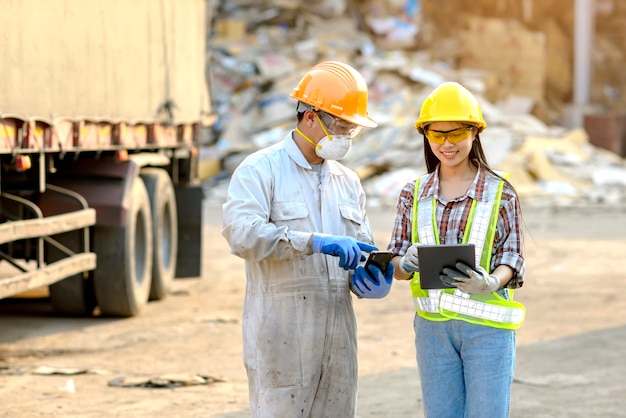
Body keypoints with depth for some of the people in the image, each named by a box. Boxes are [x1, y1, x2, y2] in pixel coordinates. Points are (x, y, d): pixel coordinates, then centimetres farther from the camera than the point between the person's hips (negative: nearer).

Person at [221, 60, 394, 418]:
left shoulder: (348, 181, 18)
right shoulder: (260, 170, -3)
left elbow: (361, 252, 20)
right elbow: (242, 232, -20)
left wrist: (371, 279, -5)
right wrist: (315, 242, -27)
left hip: (337, 340, 6)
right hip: (281, 339, -6)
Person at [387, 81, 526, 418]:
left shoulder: (500, 192, -1)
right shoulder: (414, 195, 7)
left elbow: (512, 258, -2)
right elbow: (394, 263, 6)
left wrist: (489, 283, -23)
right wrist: (407, 264, -18)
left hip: (487, 326, -3)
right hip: (433, 325, 3)